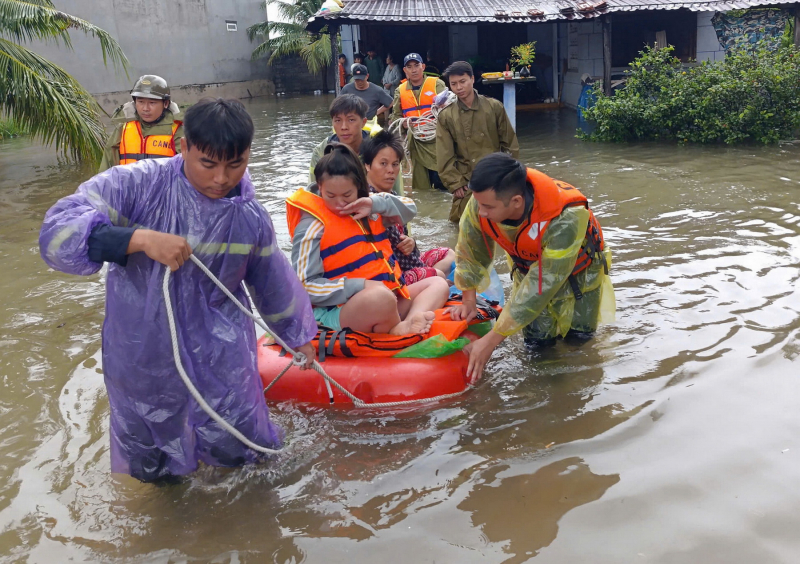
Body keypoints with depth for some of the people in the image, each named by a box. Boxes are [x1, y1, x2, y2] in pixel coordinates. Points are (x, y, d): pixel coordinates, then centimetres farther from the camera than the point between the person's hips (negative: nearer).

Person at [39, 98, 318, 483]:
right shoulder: (136, 185, -17)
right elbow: (57, 232, -25)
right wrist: (140, 239, -38)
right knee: (153, 469, 18)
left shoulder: (251, 217, -5)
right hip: (143, 355, -1)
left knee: (237, 451, 10)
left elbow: (275, 283, 10)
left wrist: (298, 335, 22)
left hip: (220, 355, 1)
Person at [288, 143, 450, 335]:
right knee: (381, 297, -39)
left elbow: (410, 208, 16)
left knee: (438, 284, 5)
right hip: (339, 312, -9)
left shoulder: (365, 210, 12)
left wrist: (376, 203, -5)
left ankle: (408, 324, -24)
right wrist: (361, 286, -22)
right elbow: (304, 287, -14)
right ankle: (398, 335, -8)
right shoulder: (312, 227, -10)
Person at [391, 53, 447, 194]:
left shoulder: (437, 84, 2)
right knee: (420, 185, 9)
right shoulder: (400, 90, 10)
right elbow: (395, 116, 14)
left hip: (437, 140, -3)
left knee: (442, 181, -5)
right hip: (415, 143, 3)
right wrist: (403, 122, -8)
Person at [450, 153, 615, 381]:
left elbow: (541, 286, -40)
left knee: (579, 335, 1)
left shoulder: (566, 219, -44)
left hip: (577, 266, -3)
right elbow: (470, 251, -11)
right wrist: (469, 301, -5)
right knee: (537, 339, -3)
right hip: (529, 265, 3)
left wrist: (491, 341, -38)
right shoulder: (482, 202, -32)